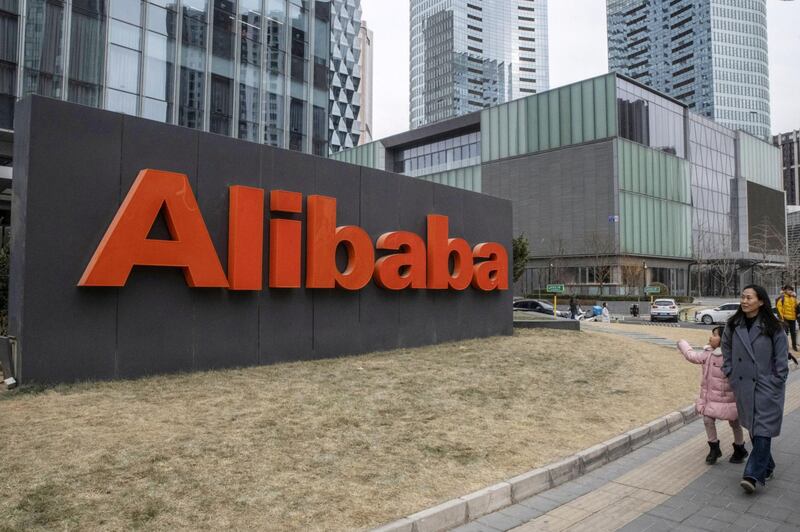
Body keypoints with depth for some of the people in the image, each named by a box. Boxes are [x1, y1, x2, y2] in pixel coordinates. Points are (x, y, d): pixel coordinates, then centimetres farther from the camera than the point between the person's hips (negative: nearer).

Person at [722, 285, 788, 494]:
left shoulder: (772, 327, -8)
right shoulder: (733, 325, 3)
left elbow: (781, 358, -5)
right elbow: (726, 351, 14)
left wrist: (776, 382, -7)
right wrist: (730, 375, 8)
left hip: (767, 386, -4)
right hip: (743, 386, 4)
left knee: (763, 430, -7)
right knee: (752, 428, 14)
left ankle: (752, 475, -7)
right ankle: (767, 468, 31)